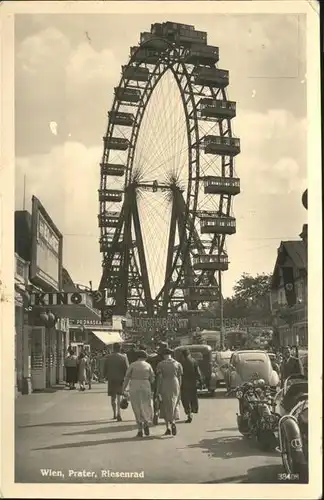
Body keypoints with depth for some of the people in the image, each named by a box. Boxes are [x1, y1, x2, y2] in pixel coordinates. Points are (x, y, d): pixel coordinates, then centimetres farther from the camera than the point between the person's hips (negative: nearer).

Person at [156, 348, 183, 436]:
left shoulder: (160, 364, -3)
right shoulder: (177, 364, 5)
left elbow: (159, 378, -8)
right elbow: (179, 378, 6)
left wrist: (158, 391, -6)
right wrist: (179, 390, 13)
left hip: (164, 387, -2)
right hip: (175, 386, 2)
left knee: (165, 407, 10)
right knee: (173, 406, 11)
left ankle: (168, 428, 7)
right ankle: (173, 423, -12)